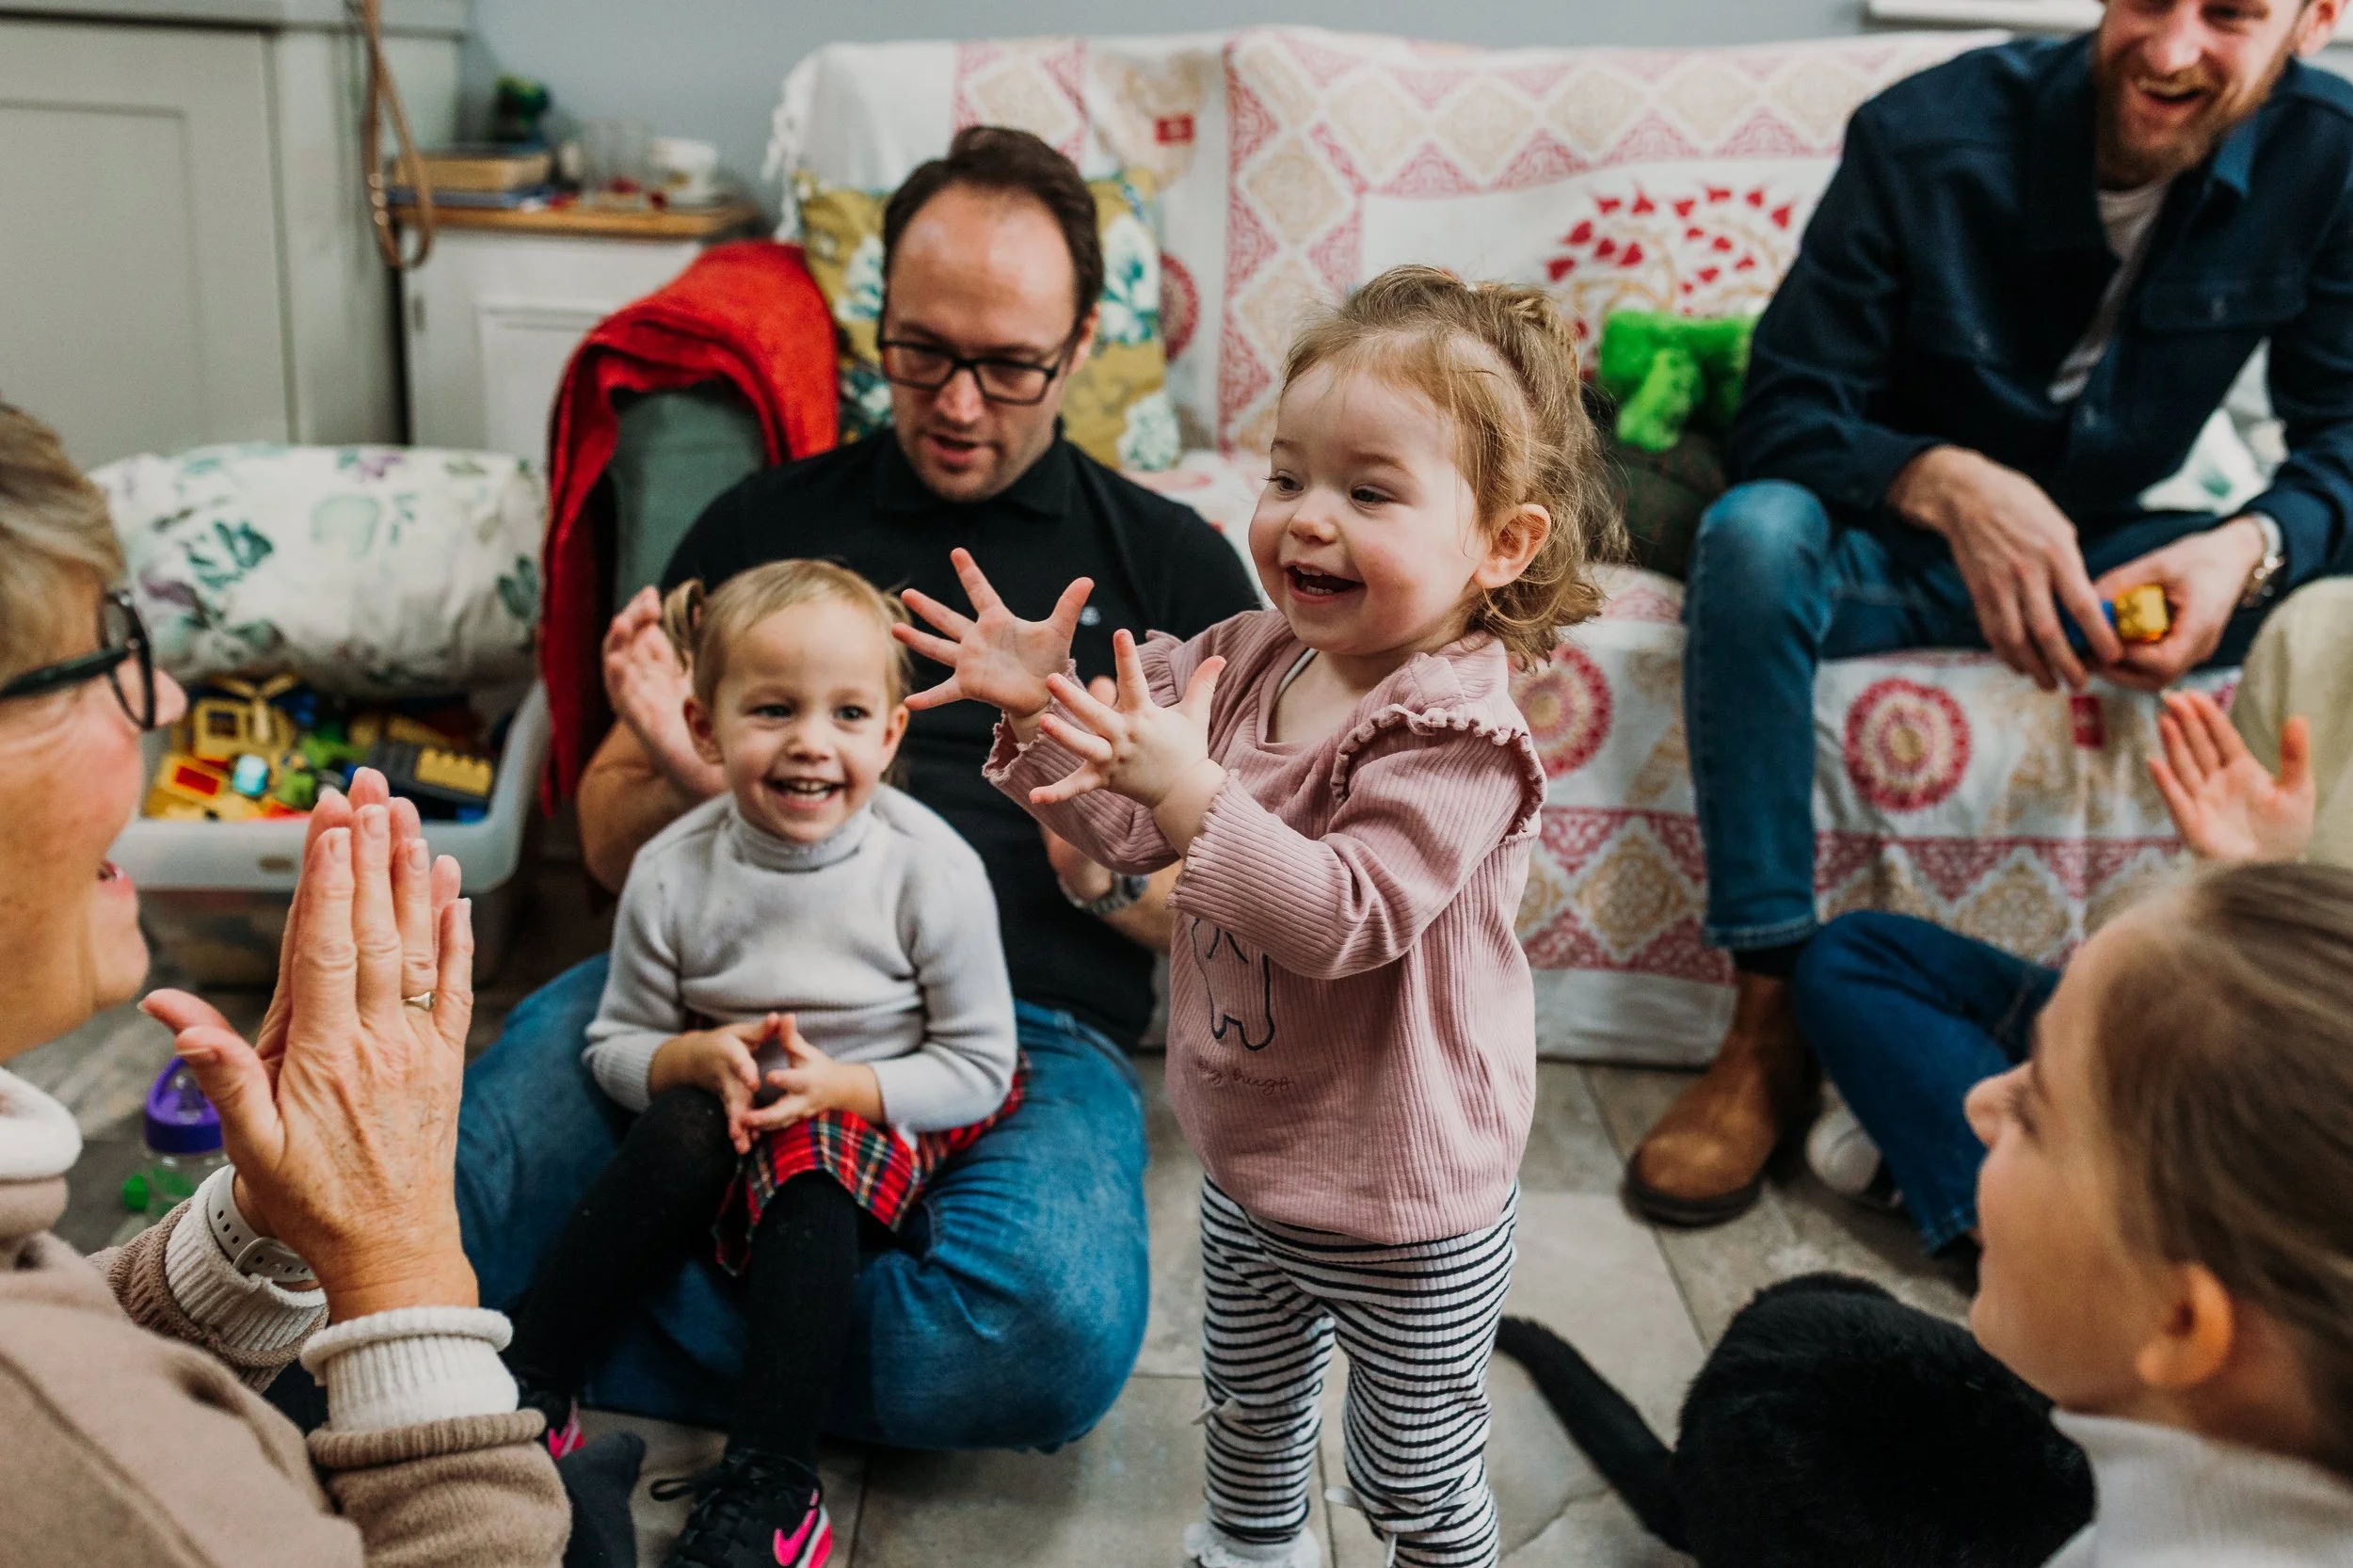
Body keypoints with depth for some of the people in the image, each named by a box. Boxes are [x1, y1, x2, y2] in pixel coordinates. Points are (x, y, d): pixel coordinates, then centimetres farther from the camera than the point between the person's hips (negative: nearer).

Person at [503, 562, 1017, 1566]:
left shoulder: (932, 870, -17)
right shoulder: (673, 872, -11)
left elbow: (979, 1067, -10)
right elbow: (616, 1045, 1)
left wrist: (840, 1085, -24)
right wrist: (703, 1057, -21)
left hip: (883, 1113, -2)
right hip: (731, 1101, 2)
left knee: (810, 1176, -31)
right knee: (678, 1134, -28)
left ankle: (770, 1487, -26)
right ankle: (525, 1398, -17)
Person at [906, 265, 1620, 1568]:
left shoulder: (1452, 733, -28)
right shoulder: (1250, 657, -4)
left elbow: (1342, 918, -36)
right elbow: (1134, 832, 4)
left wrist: (1190, 789, -45)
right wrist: (1045, 709, -11)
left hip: (1405, 1208, -8)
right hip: (1248, 1163, 8)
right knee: (1248, 1411, 31)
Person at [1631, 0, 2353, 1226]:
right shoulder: (1925, 138, -17)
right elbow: (1780, 421, -18)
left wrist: (2253, 545, -33)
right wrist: (1945, 483, -40)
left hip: (2099, 554, 3)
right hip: (1898, 552, -2)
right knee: (1757, 530, -36)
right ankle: (1769, 1023, -29)